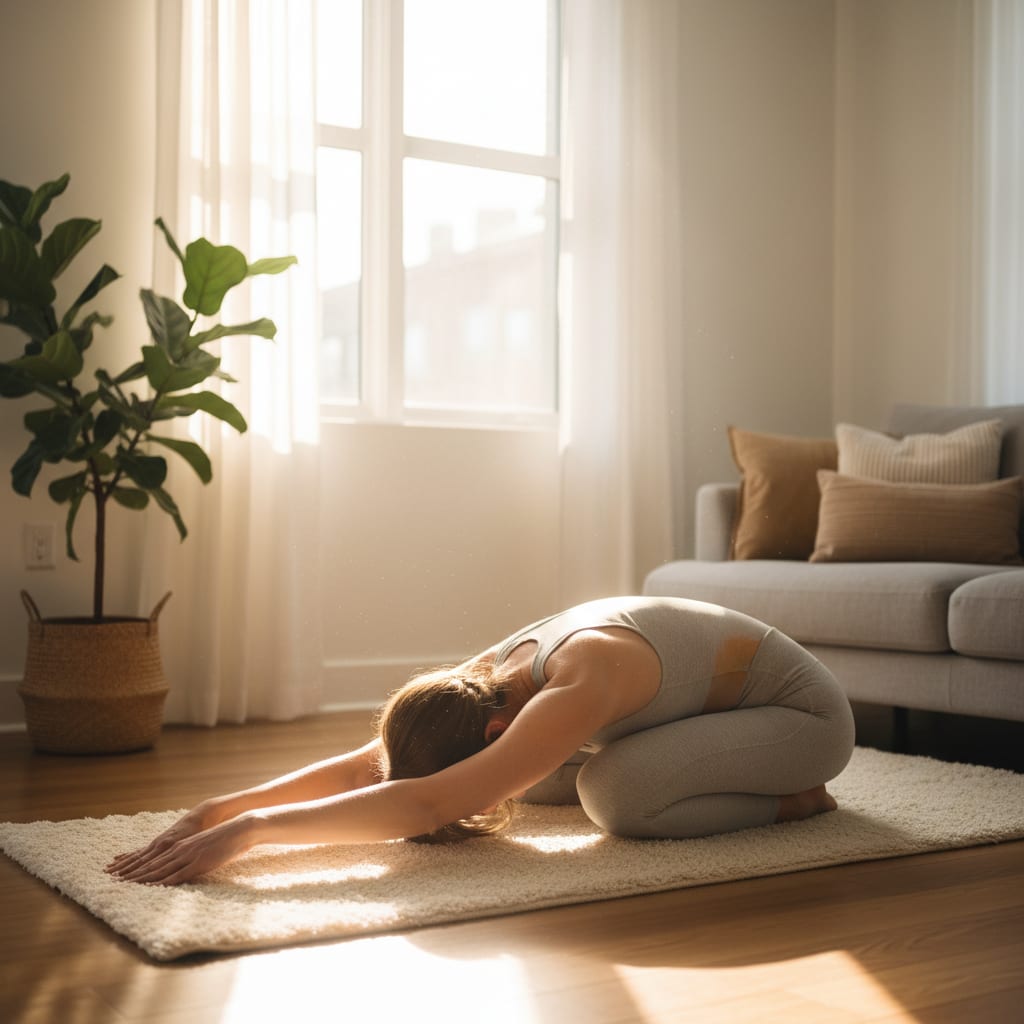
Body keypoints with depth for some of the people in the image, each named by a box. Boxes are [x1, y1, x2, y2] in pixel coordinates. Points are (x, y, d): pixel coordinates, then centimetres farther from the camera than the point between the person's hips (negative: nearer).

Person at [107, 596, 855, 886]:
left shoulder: (582, 685, -39)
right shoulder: (489, 677, -14)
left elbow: (426, 806, -47)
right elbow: (363, 765, -12)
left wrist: (247, 832, -49)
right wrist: (220, 808, -23)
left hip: (805, 708, -8)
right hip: (724, 703, 8)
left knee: (617, 792, -30)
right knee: (540, 776, 8)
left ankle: (791, 798, -4)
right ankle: (763, 778, 19)